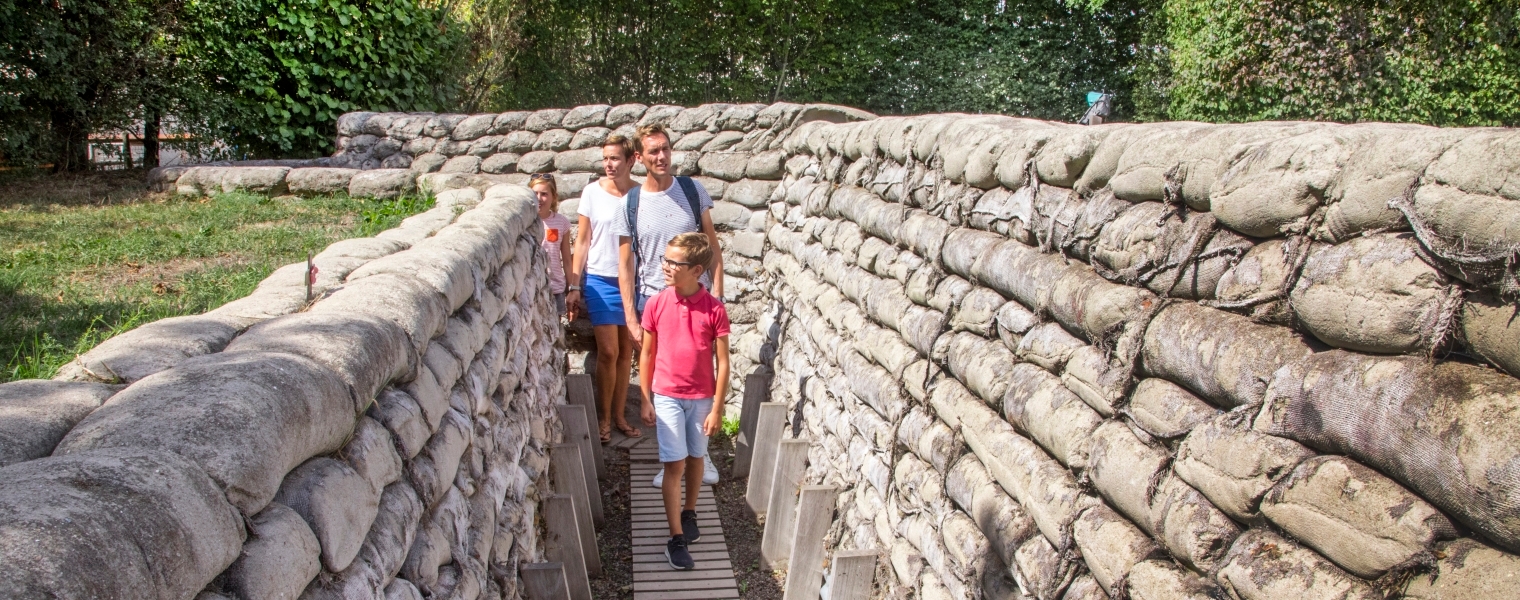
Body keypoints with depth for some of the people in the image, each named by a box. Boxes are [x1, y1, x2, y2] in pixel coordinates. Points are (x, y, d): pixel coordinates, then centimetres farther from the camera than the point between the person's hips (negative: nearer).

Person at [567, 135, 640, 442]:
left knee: (626, 351, 10)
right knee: (608, 352, -2)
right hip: (600, 281, -1)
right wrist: (575, 286, -1)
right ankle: (604, 417, 13)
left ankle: (619, 415, 22)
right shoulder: (592, 193, -3)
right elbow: (582, 241, 1)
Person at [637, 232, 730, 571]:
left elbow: (723, 362, -7)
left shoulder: (714, 309, -12)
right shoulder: (656, 304, -7)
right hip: (666, 396, 0)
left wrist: (717, 408, -8)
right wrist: (645, 400, 1)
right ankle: (677, 539, 4)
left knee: (695, 458, 16)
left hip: (702, 397, 0)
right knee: (675, 464, -3)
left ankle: (689, 513, 40)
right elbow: (647, 355, 2)